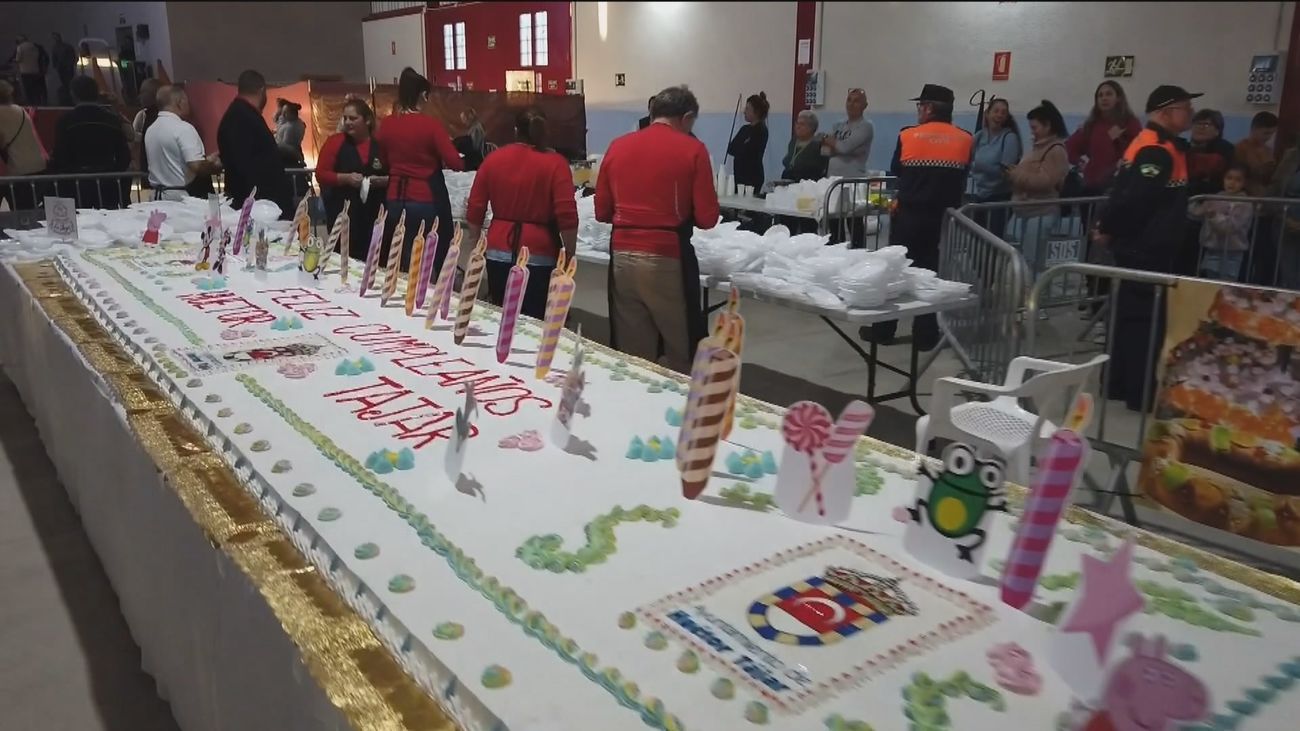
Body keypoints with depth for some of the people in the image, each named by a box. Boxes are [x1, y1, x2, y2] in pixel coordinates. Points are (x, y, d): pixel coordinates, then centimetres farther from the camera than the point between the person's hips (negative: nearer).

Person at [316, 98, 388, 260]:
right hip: (342, 212, -1)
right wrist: (346, 178, -15)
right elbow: (321, 174, -1)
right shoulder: (335, 141, 2)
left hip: (375, 212, 1)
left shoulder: (380, 144, 4)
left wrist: (382, 180, -12)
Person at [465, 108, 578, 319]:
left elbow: (475, 208, 8)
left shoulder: (493, 158, 6)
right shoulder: (555, 163, -5)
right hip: (539, 255, -4)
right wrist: (569, 254, 0)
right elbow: (567, 216, -12)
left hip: (499, 253, 4)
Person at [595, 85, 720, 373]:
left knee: (632, 357, 12)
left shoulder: (617, 146, 8)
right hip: (668, 259, -4)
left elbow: (602, 212, 12)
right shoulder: (692, 149, -3)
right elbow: (707, 218, -4)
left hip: (622, 257, 4)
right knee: (682, 357, 8)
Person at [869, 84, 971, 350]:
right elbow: (963, 179, 9)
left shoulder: (908, 136, -5)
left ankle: (883, 330, 14)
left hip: (908, 213, -2)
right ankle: (925, 335, 11)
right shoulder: (965, 140, 0)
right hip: (943, 216, 2)